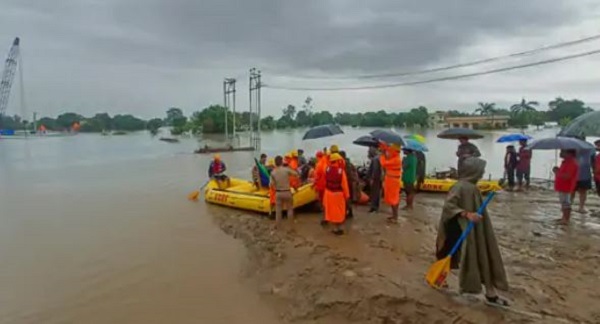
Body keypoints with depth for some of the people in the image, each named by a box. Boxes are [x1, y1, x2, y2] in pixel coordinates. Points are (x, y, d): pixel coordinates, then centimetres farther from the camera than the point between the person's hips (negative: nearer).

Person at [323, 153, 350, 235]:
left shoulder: (327, 169, -6)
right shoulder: (341, 171, -20)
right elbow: (344, 184, -15)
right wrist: (347, 195, -6)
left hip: (329, 193, 5)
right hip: (338, 194, -4)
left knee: (331, 210, 14)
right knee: (339, 211, 9)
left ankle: (335, 228, 23)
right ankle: (338, 229, 18)